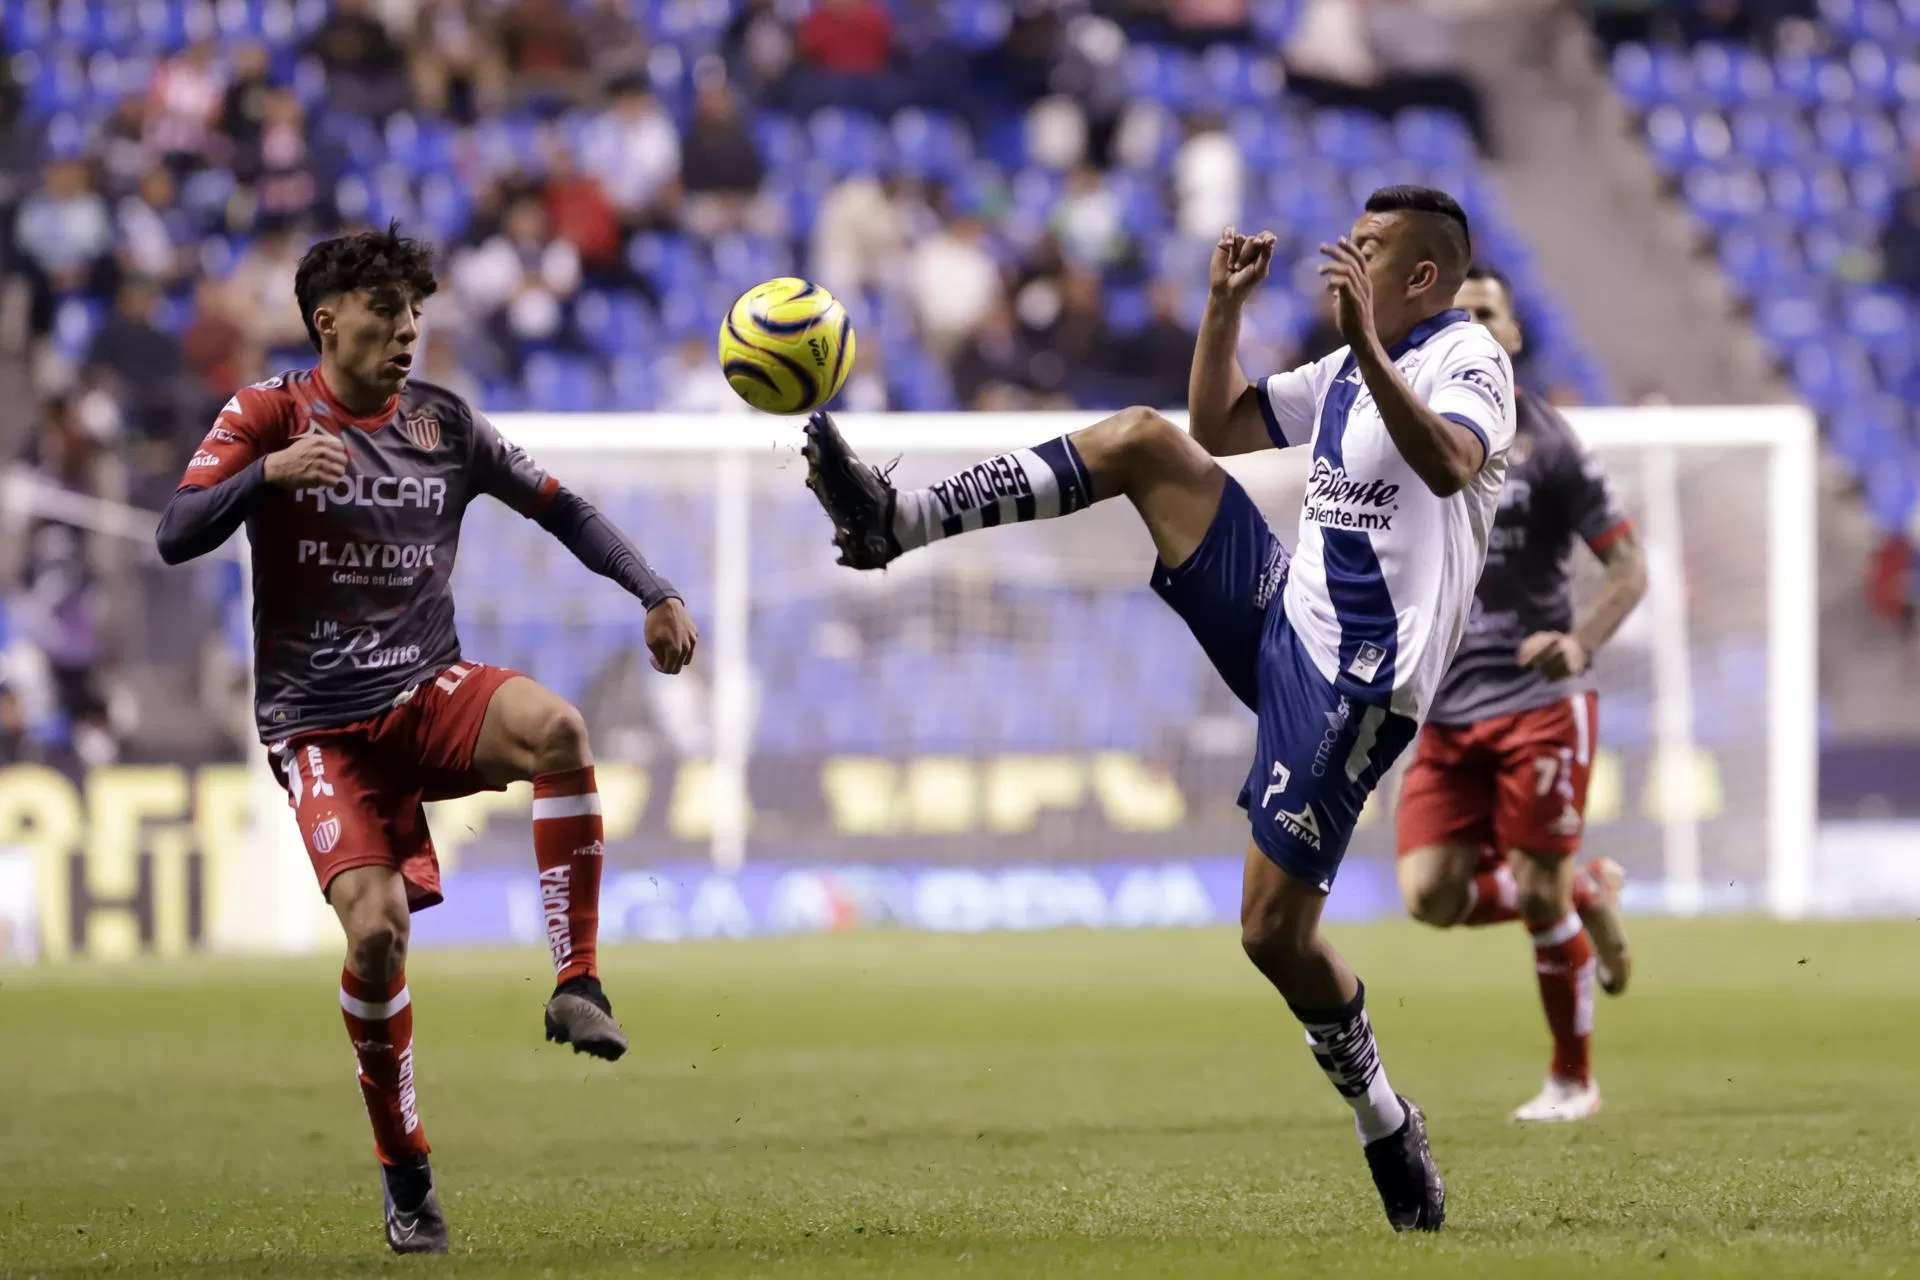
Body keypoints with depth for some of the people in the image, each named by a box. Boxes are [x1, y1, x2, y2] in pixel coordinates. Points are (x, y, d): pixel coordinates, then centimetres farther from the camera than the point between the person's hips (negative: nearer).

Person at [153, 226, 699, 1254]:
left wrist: (655, 595, 2)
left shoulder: (445, 424, 7)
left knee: (556, 729, -32)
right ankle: (404, 1171, -1)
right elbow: (178, 537, -14)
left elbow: (562, 510, 15)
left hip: (430, 693, 3)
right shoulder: (269, 415, -2)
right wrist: (270, 472, -31)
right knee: (377, 928, -21)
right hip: (319, 726, -3)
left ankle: (575, 986, -23)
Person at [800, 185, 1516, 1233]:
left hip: (1356, 683, -8)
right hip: (1280, 615, 8)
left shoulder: (1466, 360, -11)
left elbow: (1448, 464, -34)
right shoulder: (1351, 369, 16)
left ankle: (1388, 1134, 8)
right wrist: (1225, 307, 14)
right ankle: (897, 523, -7)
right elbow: (1218, 426, 26)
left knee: (1274, 931, -10)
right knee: (1144, 441, -3)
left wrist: (1366, 344, -41)